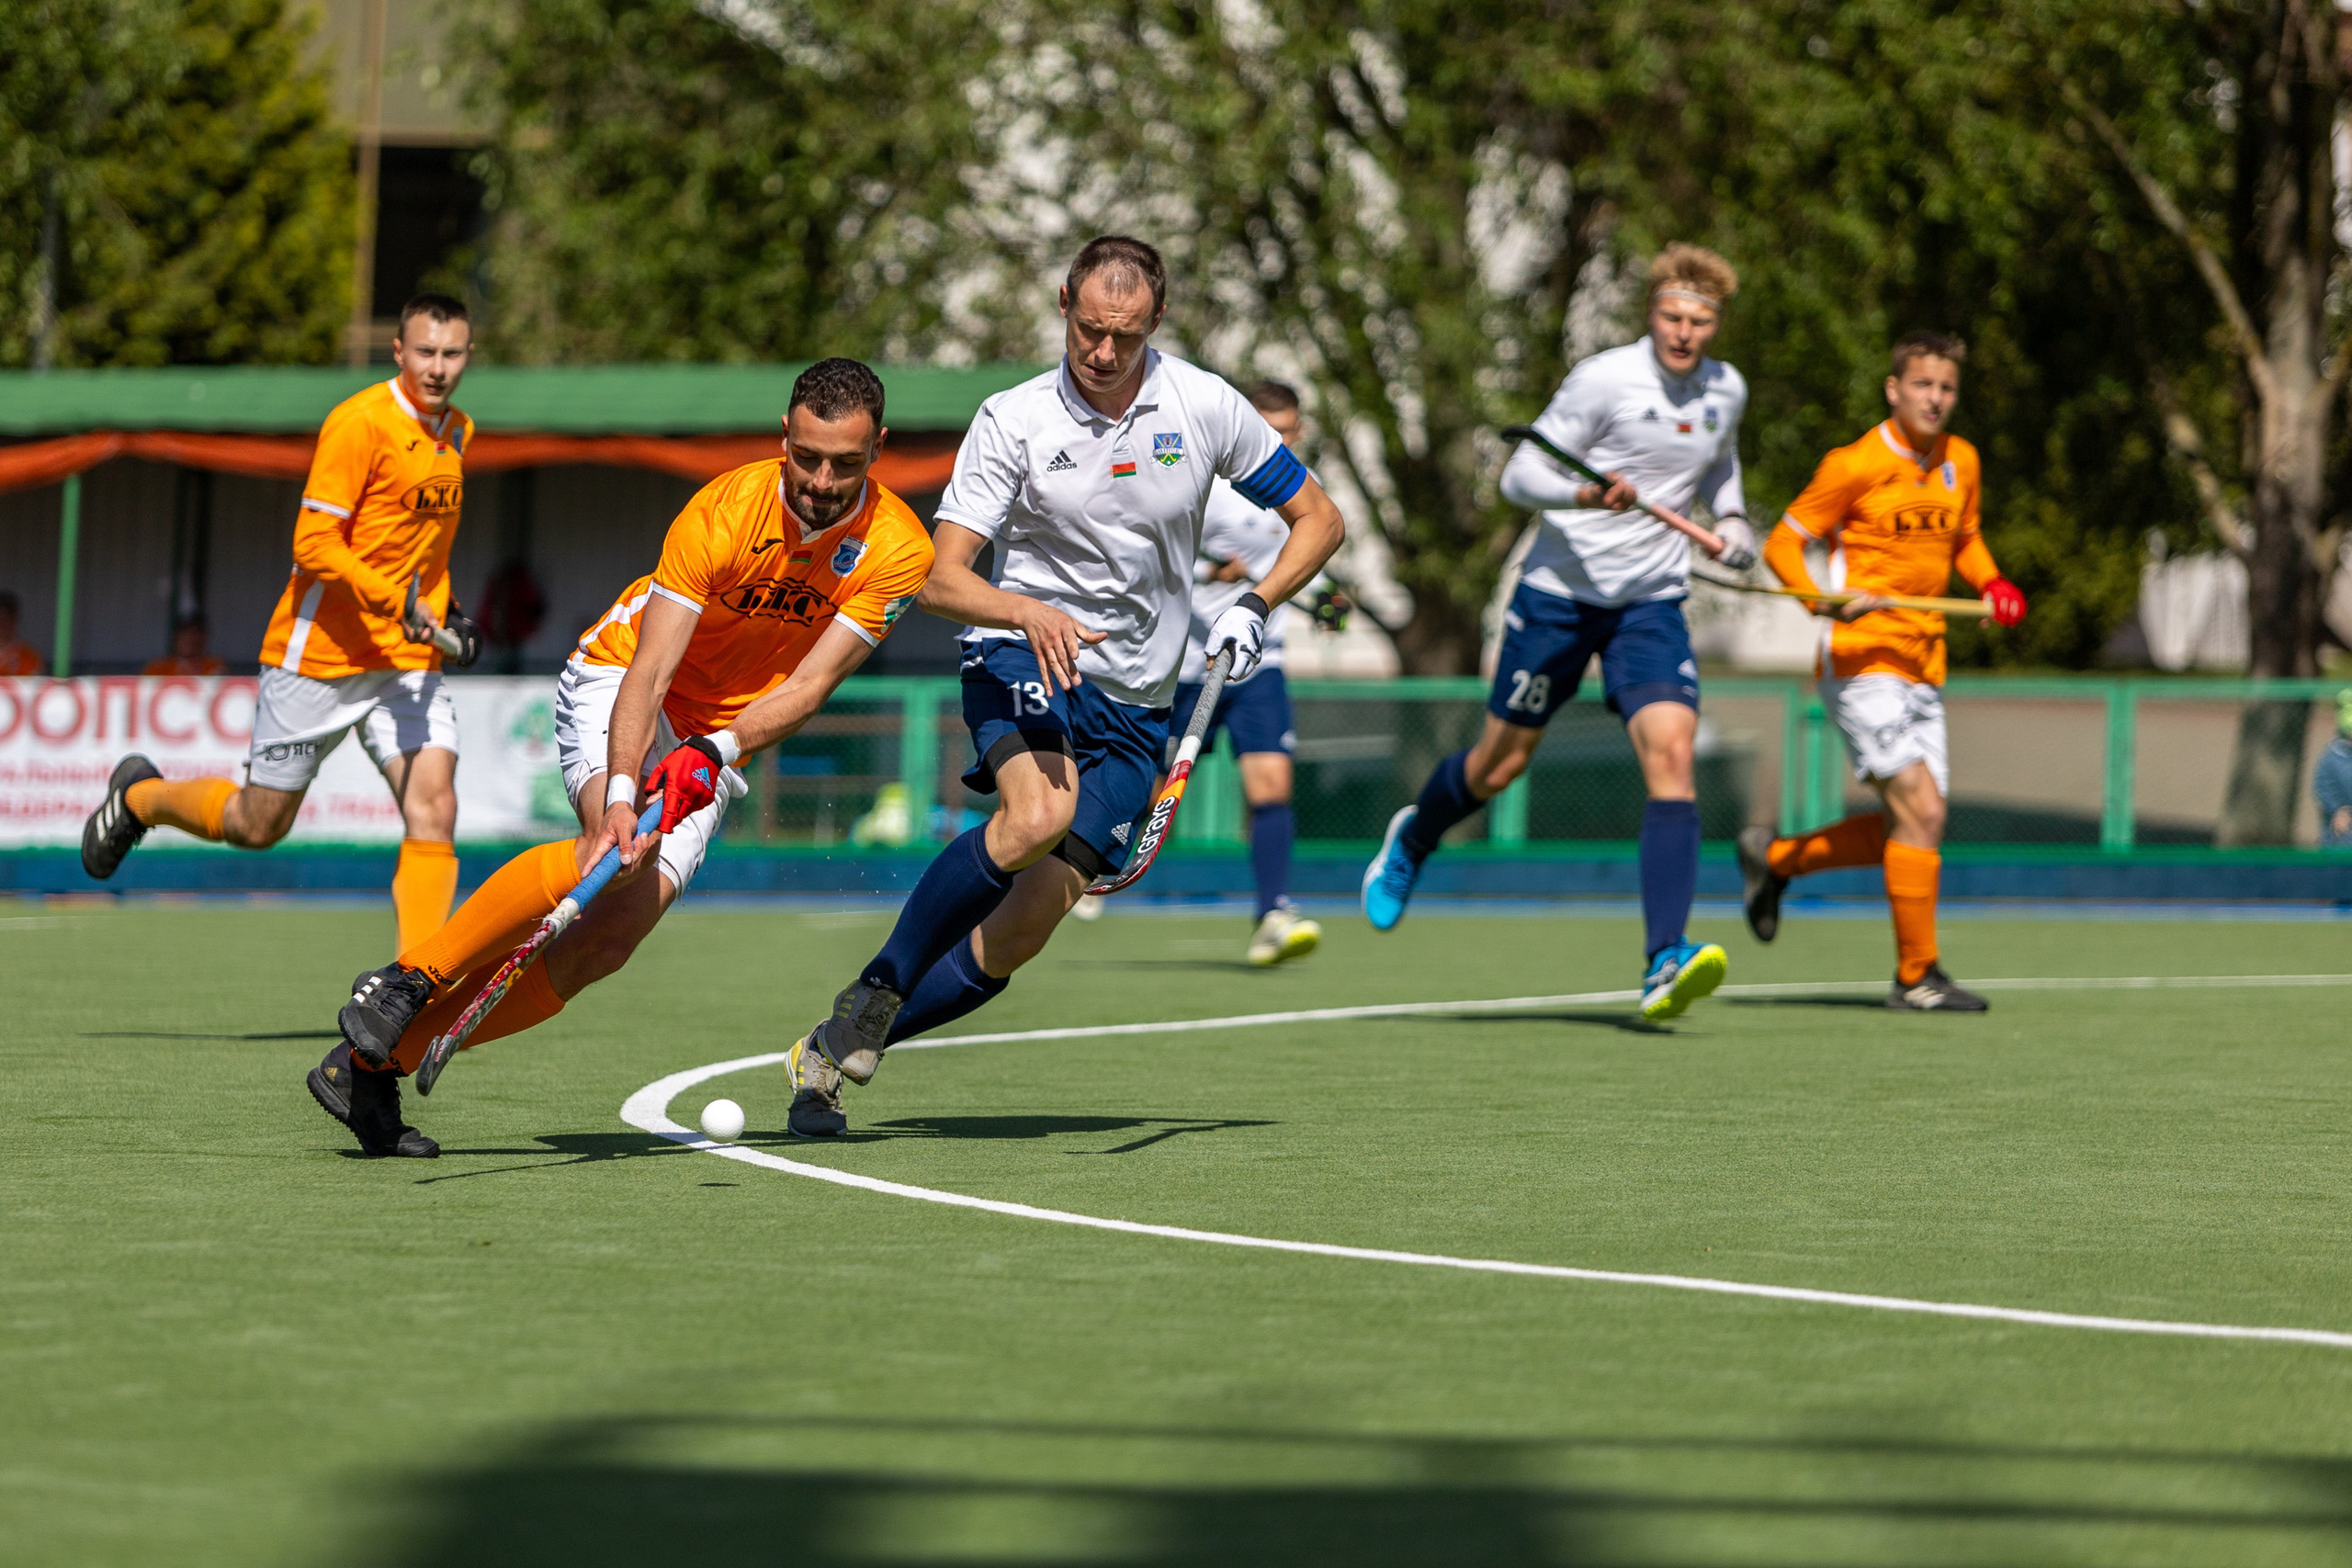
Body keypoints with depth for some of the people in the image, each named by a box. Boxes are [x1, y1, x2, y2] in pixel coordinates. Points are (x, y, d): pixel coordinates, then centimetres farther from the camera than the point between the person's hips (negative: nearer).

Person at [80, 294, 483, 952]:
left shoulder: (458, 433, 9)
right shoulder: (359, 422, -16)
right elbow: (313, 546, -21)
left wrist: (445, 612, 15)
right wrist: (394, 601, -31)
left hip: (408, 659, 5)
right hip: (318, 652, -5)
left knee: (434, 808, -15)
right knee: (258, 824, 8)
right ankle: (139, 795, 37)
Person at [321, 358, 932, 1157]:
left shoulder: (897, 550, -17)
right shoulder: (723, 513, -25)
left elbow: (808, 686, -19)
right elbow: (649, 670, -29)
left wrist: (715, 751, -34)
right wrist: (620, 796, -42)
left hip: (720, 742, 4)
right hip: (615, 681, -4)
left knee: (610, 939, -12)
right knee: (615, 856, -34)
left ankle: (376, 1060, -6)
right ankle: (408, 979, -24)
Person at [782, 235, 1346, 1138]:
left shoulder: (1204, 407, -2)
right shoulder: (1013, 421, -8)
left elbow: (1316, 519, 9)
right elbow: (941, 581, -12)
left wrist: (1254, 606, -9)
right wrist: (1029, 613, -32)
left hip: (1133, 707, 3)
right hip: (1021, 660, -3)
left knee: (1021, 933, -10)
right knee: (1037, 818, -36)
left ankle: (835, 1051, 7)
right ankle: (872, 998, -17)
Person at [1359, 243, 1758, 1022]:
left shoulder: (1726, 390, 4)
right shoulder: (1603, 381, -14)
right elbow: (1518, 475, -12)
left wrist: (1731, 518, 8)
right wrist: (1586, 496, -31)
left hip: (1651, 604, 3)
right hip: (1560, 591, -3)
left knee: (1671, 753, -19)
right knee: (1500, 763, 9)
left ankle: (1664, 965, -27)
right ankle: (1412, 840, 45)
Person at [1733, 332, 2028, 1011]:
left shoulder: (1961, 463, 9)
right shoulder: (1855, 466, -10)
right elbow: (1782, 545, -7)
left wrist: (1992, 584, 4)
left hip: (1923, 669, 7)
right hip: (1860, 660, -7)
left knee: (1916, 824, 7)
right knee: (1921, 810, -16)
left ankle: (1775, 856, 28)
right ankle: (1916, 976, -8)